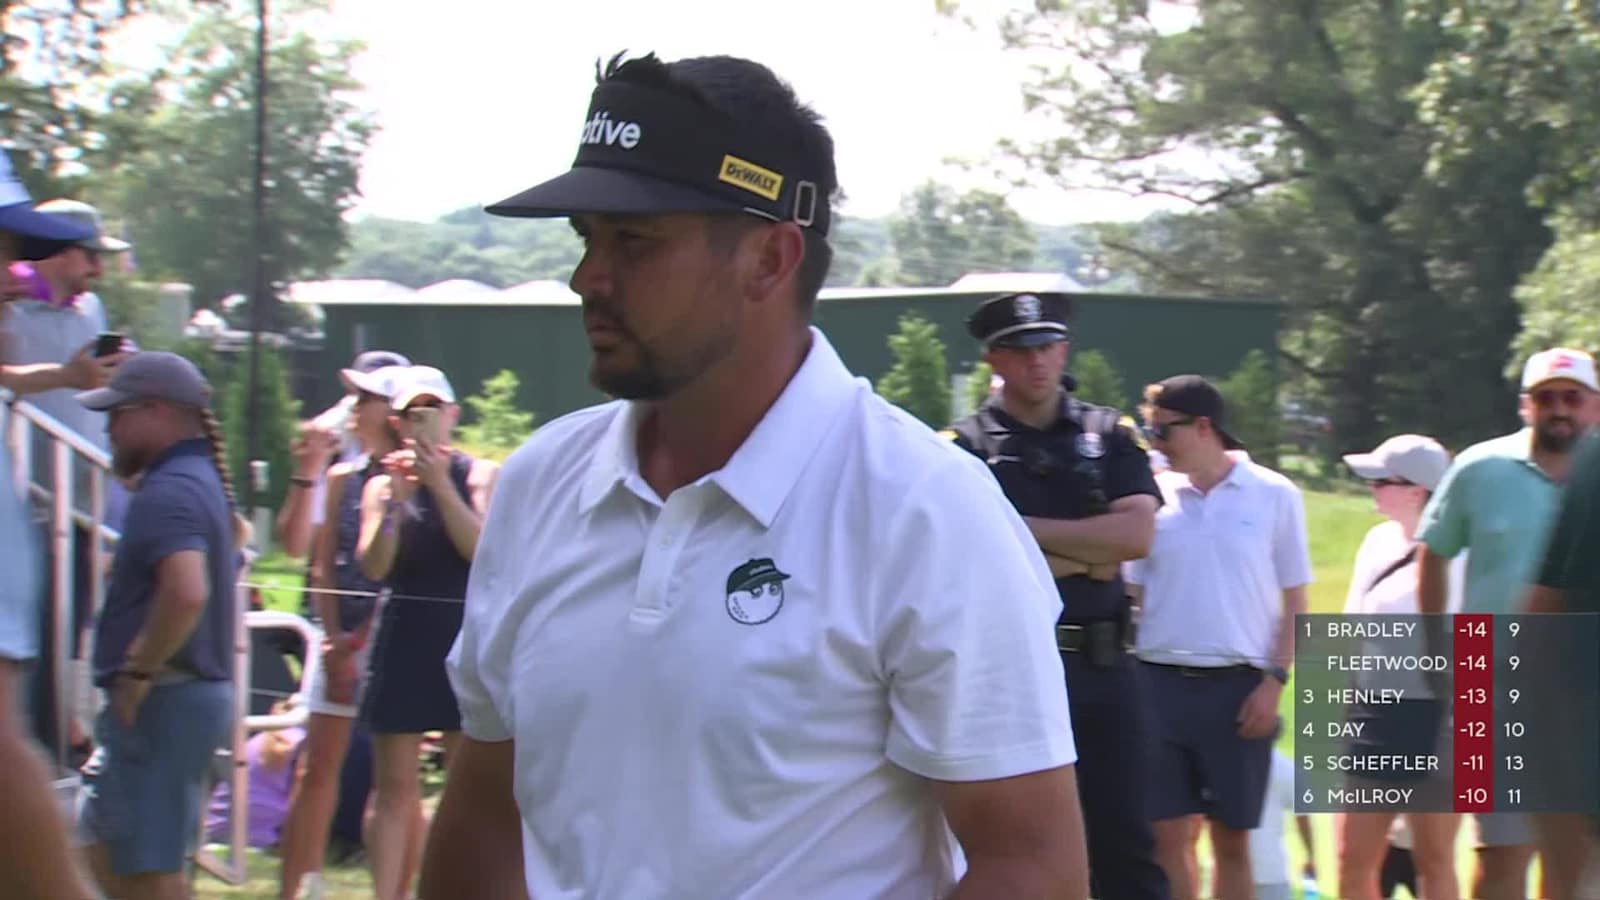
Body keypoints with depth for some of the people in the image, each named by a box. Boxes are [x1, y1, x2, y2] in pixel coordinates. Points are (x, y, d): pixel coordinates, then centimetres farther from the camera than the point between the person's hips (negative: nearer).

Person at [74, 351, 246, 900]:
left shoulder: (168, 491, -18)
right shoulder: (202, 479, 15)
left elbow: (186, 592, -34)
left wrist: (138, 673, -22)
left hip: (159, 703, -10)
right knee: (107, 847, 17)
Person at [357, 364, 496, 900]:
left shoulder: (480, 477, 3)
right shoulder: (382, 486, 7)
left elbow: (481, 549, -11)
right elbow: (373, 566, -4)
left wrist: (441, 485, -17)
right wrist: (395, 500, -15)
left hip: (465, 639, -1)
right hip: (403, 640, 1)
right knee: (394, 787, 1)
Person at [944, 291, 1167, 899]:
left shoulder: (1111, 436, 9)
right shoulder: (966, 447, 1)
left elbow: (1136, 533, -6)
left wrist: (1027, 530, -10)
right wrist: (1088, 557, -10)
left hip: (1104, 665, 2)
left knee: (1125, 839, 4)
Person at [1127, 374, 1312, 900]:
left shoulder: (1274, 496, 0)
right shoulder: (1156, 496, 5)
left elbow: (1295, 603, 3)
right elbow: (1130, 595, 9)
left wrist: (1275, 681, -6)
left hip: (1237, 686, -1)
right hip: (1160, 682, 2)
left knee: (1232, 838, 6)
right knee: (1165, 836, 0)